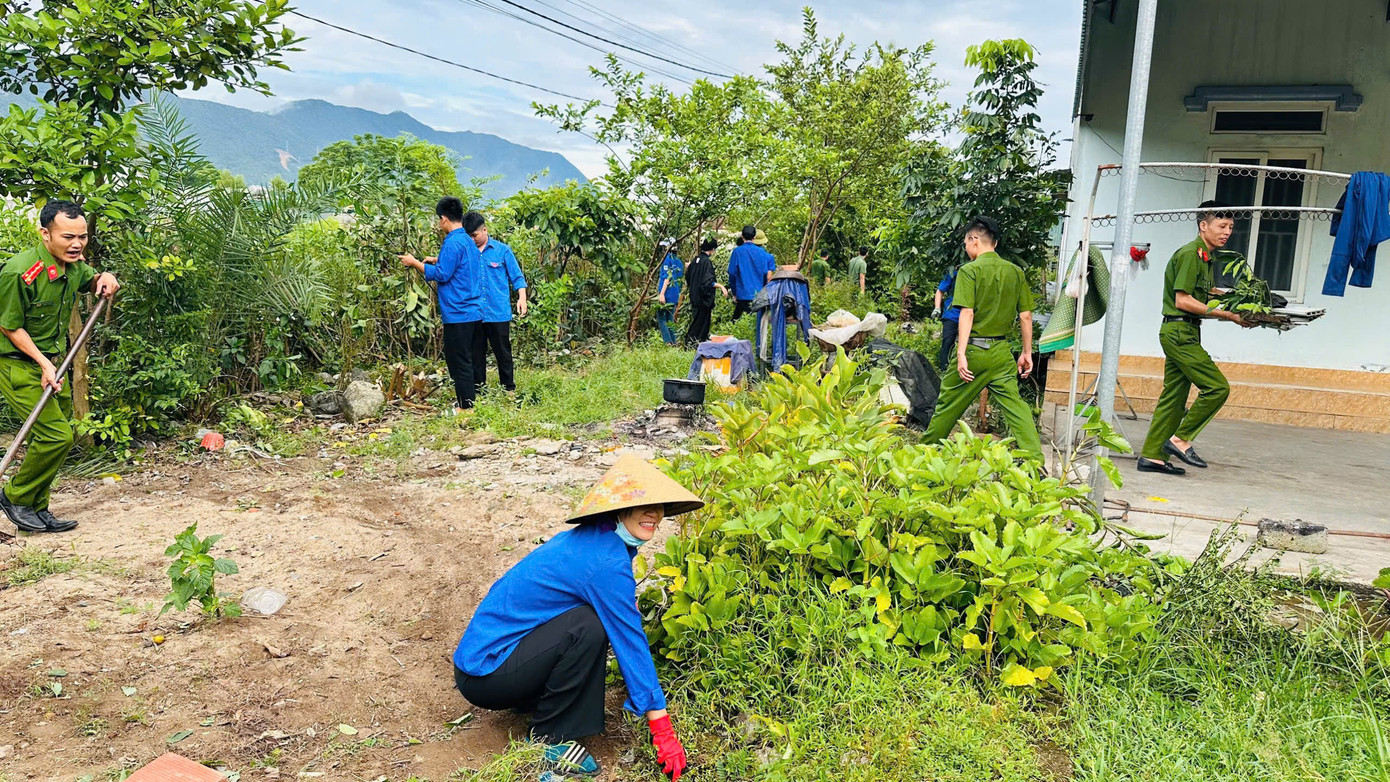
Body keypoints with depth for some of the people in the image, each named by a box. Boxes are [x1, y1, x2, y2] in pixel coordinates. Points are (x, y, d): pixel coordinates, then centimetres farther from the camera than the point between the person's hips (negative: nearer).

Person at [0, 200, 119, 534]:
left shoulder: (73, 265, -1)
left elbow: (89, 281, 24)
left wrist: (104, 278, 0)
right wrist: (44, 364, -22)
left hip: (52, 362, 8)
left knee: (56, 436, 11)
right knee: (57, 434, -15)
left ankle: (37, 508, 24)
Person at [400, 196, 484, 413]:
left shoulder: (453, 243, -16)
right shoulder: (469, 242, 14)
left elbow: (441, 275, -17)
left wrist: (415, 263, -7)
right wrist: (439, 261, 31)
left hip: (458, 313, -10)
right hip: (472, 312, 10)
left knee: (459, 362, -3)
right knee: (462, 360, 18)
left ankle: (466, 407, 3)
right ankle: (464, 400, 26)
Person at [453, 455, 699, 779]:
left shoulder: (587, 538, 4)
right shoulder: (606, 560, -23)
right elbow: (632, 643, -20)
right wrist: (664, 732, -14)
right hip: (484, 675, -9)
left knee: (605, 616, 7)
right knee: (589, 627, -25)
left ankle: (534, 700, 17)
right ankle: (548, 737, -7)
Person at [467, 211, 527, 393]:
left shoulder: (502, 250, 1)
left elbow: (517, 277, 3)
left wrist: (521, 298, -9)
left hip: (498, 313, -2)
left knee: (503, 351, 6)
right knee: (476, 353, 9)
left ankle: (509, 387, 17)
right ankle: (477, 387, 21)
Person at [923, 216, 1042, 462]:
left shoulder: (969, 270, -8)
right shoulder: (1016, 271, 6)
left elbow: (967, 314, -17)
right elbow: (1026, 315, 6)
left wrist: (961, 353, -19)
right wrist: (1027, 352, 13)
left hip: (974, 349, -4)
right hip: (1002, 352, 4)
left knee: (948, 405, 10)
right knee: (1015, 405, 3)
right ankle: (1036, 461, -6)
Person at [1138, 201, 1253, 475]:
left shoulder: (1205, 256, 19)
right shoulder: (1191, 253, -12)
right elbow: (1183, 300, -19)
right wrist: (1228, 315, -17)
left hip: (1184, 332, 10)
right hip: (1180, 331, -10)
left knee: (1174, 396, 8)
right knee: (1217, 387, -12)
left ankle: (1152, 455, 9)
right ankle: (1180, 439, -3)